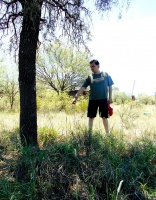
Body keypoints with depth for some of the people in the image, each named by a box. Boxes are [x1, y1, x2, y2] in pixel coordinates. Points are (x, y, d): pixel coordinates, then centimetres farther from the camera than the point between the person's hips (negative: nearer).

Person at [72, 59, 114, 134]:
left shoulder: (106, 75, -1)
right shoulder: (90, 77, 1)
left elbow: (110, 86, 4)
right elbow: (83, 88, -3)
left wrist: (110, 98, 0)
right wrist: (76, 97, -12)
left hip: (103, 99, -1)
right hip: (92, 100, 2)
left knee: (104, 117, 5)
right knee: (91, 117, 7)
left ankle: (107, 133, 20)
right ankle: (89, 133, 19)